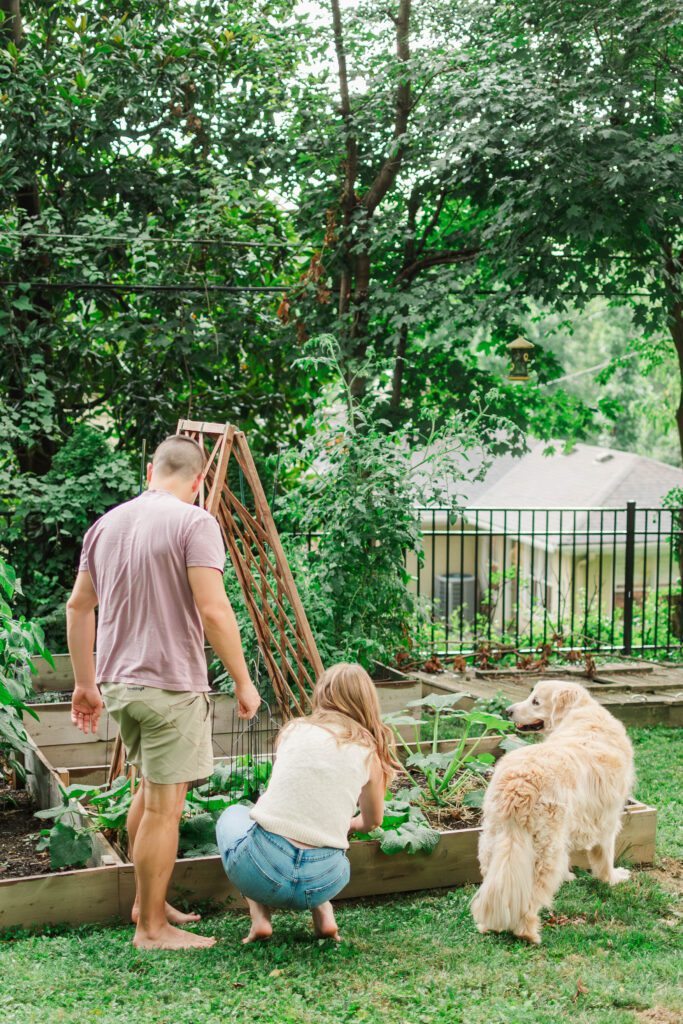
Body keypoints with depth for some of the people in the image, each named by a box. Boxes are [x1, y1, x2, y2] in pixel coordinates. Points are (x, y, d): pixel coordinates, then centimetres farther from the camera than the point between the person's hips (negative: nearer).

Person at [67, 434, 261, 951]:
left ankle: (149, 903, 32)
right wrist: (243, 681, -10)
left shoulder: (107, 524, 11)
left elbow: (78, 606, 14)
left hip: (118, 683, 8)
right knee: (164, 805, 1)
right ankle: (152, 928, 10)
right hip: (171, 685, -8)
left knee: (154, 786, 22)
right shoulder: (194, 522, -11)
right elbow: (213, 611, -19)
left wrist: (86, 683, 20)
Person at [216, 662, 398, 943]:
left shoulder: (293, 730, 10)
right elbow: (372, 821, 26)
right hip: (323, 881, 2)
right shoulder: (368, 751, 8)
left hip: (262, 870, -1)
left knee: (233, 815, 32)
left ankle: (259, 915, 14)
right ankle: (323, 912, 11)